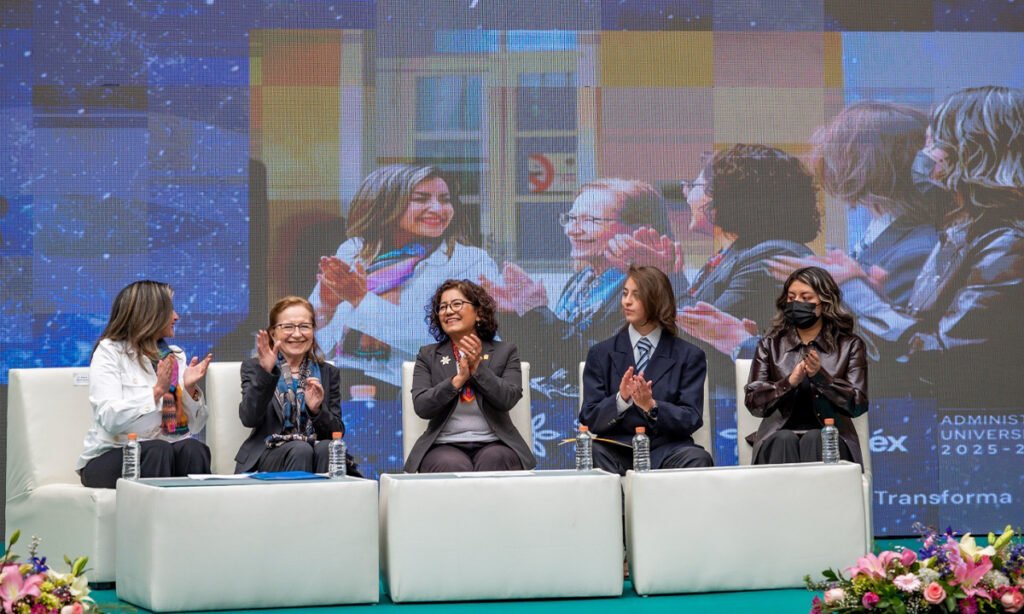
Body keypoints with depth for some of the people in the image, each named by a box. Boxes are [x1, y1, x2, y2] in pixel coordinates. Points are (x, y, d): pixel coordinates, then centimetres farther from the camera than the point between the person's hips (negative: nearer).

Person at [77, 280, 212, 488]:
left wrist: (190, 389, -7)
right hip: (112, 456, -4)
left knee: (194, 449, -29)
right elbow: (110, 418, -16)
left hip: (169, 450, 4)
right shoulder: (110, 351, -1)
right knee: (159, 451, -34)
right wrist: (157, 391, -22)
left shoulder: (175, 355, 15)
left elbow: (195, 425, 10)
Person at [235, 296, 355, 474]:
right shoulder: (254, 367, 8)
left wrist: (317, 409, -13)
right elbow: (249, 419, -9)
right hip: (268, 456, -2)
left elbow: (337, 433, 7)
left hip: (316, 452, 2)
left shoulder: (328, 373, 14)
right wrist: (265, 373, -21)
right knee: (300, 450, -33)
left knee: (326, 448, -31)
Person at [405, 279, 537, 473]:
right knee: (454, 466, -34)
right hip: (444, 446, 0)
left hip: (494, 444, 0)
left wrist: (478, 367, -11)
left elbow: (507, 400, -3)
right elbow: (421, 407, -1)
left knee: (493, 462, -33)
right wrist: (459, 379, -11)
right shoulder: (428, 355, 13)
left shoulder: (505, 352, 11)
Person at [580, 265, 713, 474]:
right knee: (591, 455, -35)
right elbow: (589, 419, 3)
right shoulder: (600, 354, 11)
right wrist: (620, 399, -17)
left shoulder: (689, 356, 8)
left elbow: (691, 420, -1)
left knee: (698, 459, -34)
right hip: (616, 450, 0)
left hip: (666, 451, 0)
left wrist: (651, 406, -19)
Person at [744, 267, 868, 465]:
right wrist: (790, 382, -16)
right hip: (779, 434, 1)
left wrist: (820, 376, -17)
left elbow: (858, 404, -2)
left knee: (813, 440, -33)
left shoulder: (849, 345, 8)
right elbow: (753, 402, 1)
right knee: (785, 440, -32)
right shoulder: (771, 345, 11)